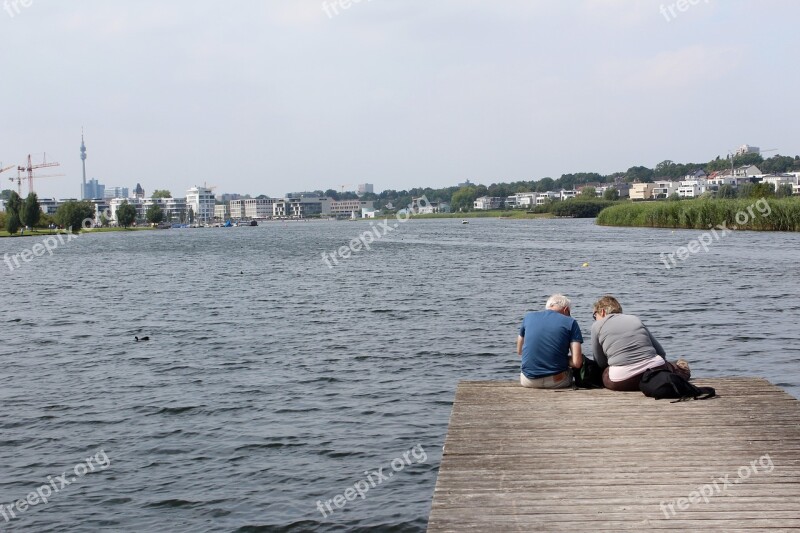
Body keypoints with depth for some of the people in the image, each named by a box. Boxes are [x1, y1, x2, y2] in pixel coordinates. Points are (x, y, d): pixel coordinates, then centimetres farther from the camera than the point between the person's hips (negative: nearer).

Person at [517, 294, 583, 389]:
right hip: (557, 381, -2)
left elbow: (519, 351, 20)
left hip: (528, 381, 2)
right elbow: (576, 363, -9)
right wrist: (562, 359, 10)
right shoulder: (570, 322, -1)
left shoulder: (528, 317, 7)